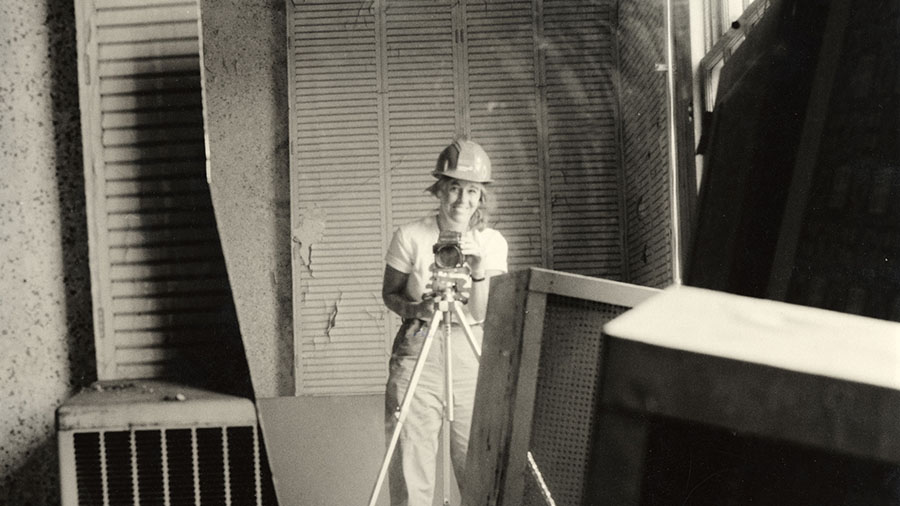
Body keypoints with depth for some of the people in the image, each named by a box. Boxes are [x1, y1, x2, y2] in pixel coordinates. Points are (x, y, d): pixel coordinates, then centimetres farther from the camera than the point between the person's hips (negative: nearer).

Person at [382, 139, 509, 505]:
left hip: (472, 352, 2)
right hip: (418, 349, -1)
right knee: (412, 460, -4)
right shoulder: (410, 237, -4)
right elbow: (390, 295, 6)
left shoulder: (492, 243, 1)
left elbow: (484, 315, -3)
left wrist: (480, 272, -21)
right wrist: (416, 308, -14)